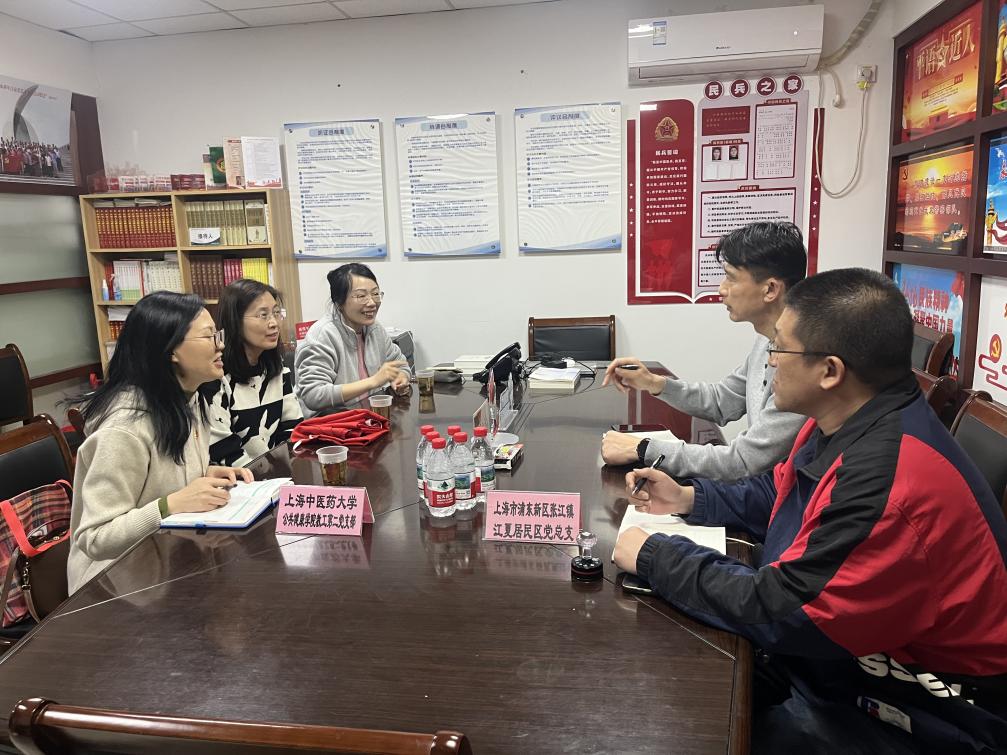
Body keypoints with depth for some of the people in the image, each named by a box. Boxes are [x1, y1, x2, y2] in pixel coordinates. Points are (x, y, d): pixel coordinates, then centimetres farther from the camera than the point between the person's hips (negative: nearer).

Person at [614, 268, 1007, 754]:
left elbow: (776, 613, -29)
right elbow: (778, 496, 16)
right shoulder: (847, 423, -2)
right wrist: (690, 499, 3)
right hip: (831, 656, 8)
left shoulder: (892, 482, -34)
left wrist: (655, 557, -18)